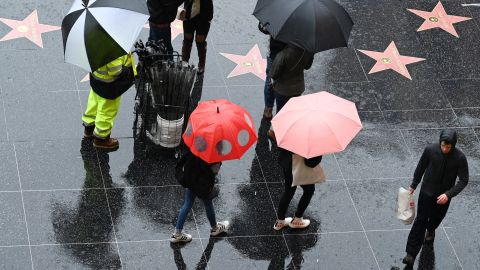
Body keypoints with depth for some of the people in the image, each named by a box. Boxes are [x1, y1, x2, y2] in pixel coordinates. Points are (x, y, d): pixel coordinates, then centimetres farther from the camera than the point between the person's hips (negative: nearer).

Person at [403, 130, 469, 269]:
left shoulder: (460, 158, -24)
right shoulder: (430, 150, -21)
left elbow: (463, 180, -17)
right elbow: (421, 167, -3)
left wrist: (448, 194, -28)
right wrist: (413, 185, 8)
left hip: (444, 196, 1)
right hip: (427, 192, -1)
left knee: (436, 217, 24)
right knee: (420, 221, -2)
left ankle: (430, 230, 60)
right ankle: (411, 254, 0)